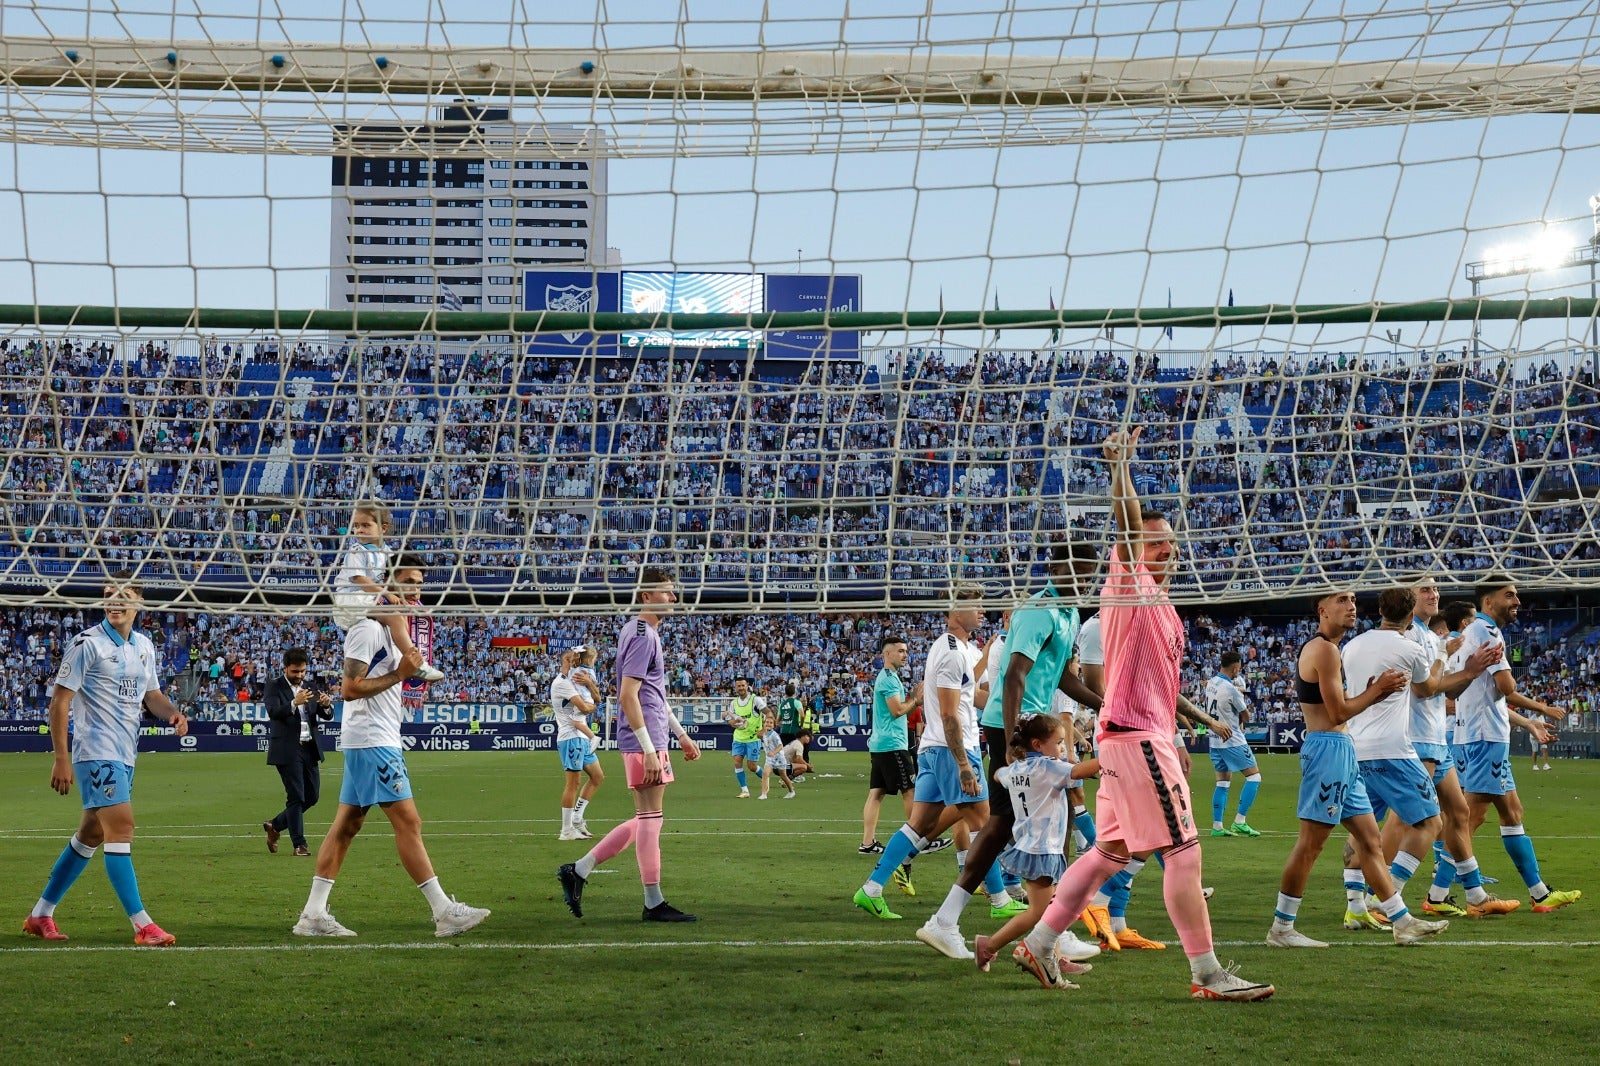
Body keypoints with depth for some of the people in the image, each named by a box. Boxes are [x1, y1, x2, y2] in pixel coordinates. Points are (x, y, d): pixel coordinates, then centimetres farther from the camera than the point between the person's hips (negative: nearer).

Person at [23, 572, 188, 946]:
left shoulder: (144, 646, 11)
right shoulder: (87, 643, -10)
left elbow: (152, 695, 21)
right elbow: (60, 701, -11)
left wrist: (173, 714, -2)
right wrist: (61, 758, -15)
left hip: (125, 756, 8)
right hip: (96, 752, -8)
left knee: (91, 834, 13)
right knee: (121, 827, -15)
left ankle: (41, 915, 24)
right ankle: (143, 925, -14)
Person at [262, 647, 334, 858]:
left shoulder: (309, 687, 12)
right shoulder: (274, 686, -3)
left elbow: (327, 716, 7)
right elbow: (273, 712, -19)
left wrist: (326, 705, -16)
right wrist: (294, 703, -35)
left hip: (309, 748, 6)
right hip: (287, 750, -6)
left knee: (312, 796, 9)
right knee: (296, 797, -6)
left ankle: (275, 826, 26)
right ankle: (299, 844, -1)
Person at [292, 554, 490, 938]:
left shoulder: (392, 627, 18)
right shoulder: (368, 628, -13)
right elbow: (349, 688, -18)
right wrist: (400, 674, -17)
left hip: (378, 741, 10)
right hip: (372, 742, -10)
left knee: (347, 824, 9)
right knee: (408, 822, -8)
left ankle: (313, 914, 11)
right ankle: (444, 911, -6)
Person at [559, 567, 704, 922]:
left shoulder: (647, 633, 19)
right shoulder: (642, 635, -13)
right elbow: (628, 696, -19)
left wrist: (682, 735, 28)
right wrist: (649, 750, -22)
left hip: (653, 742, 10)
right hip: (643, 743, -10)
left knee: (646, 820, 12)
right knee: (650, 818, -5)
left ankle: (578, 870, 15)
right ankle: (654, 903, 1)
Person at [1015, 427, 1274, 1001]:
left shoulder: (1158, 600, 21)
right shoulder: (1128, 584, -5)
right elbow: (1127, 527, -24)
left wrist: (1175, 736, 25)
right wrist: (1121, 468, -34)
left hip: (1146, 735, 10)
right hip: (1136, 737, -10)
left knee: (1110, 850, 13)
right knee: (1184, 852, -8)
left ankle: (1040, 942, 18)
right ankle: (1206, 974, -4)